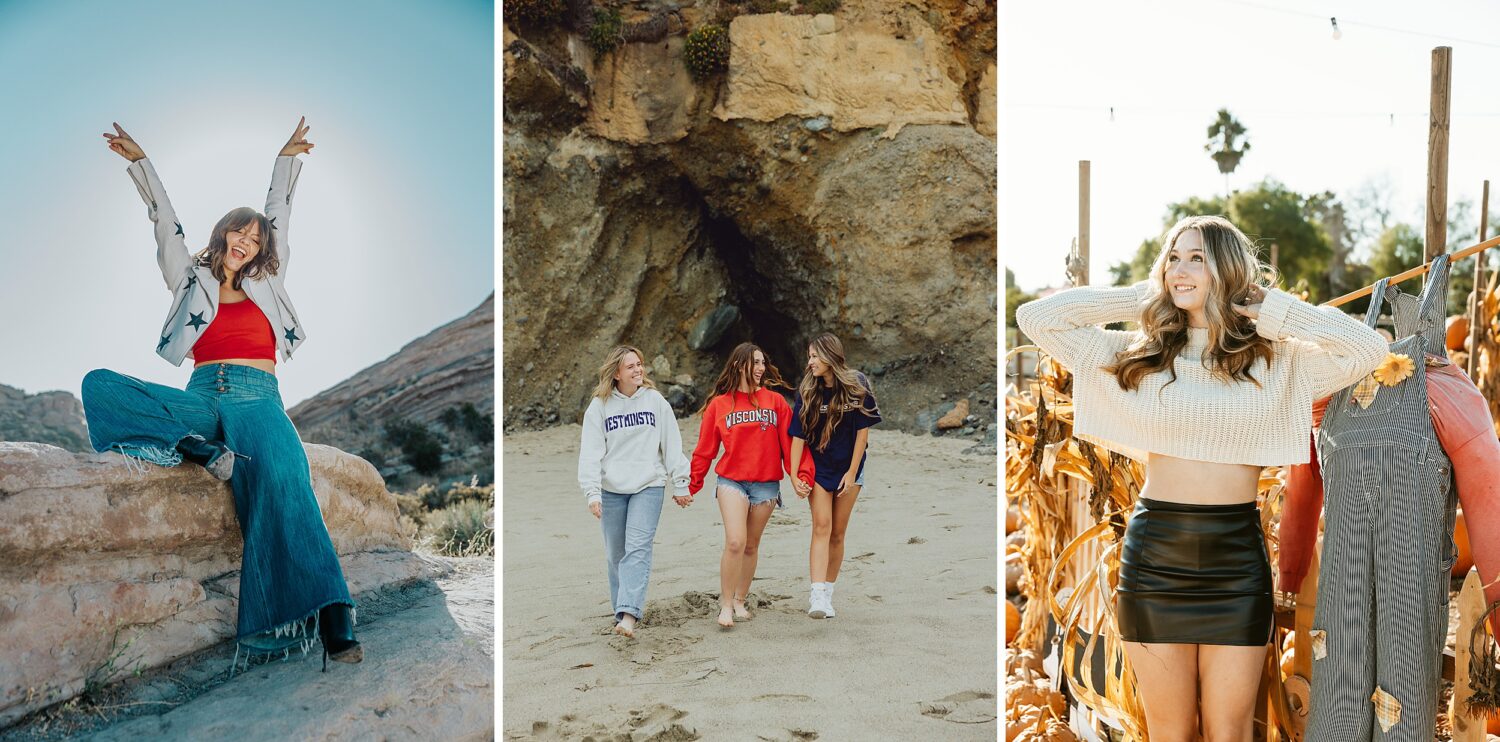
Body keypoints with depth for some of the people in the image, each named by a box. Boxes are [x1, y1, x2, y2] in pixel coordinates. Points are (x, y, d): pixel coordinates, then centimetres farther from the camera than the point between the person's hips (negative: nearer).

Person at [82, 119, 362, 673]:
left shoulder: (265, 287, 26)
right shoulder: (191, 283, 25)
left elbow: (279, 213, 30)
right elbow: (164, 220, 23)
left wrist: (287, 159, 33)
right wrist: (139, 161, 21)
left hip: (257, 398, -2)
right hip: (201, 397, 2)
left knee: (283, 477, -36)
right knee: (99, 385, -24)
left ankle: (334, 624, -46)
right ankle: (209, 453, -36)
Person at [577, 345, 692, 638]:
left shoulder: (655, 400, 3)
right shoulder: (599, 406, 1)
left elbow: (672, 446, 5)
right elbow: (590, 452, -2)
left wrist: (681, 484, 4)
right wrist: (592, 493, -11)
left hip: (649, 486, -1)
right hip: (611, 490, 1)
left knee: (638, 548, -15)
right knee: (615, 554, 8)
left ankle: (629, 614, -23)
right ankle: (622, 608, 23)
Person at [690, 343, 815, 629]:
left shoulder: (775, 401, 4)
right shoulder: (719, 404, 2)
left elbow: (791, 442, 2)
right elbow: (705, 449, 6)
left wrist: (802, 474, -9)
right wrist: (692, 485, 6)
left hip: (766, 484, 2)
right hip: (731, 481, -2)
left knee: (751, 546, 11)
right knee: (734, 542, -16)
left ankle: (740, 600, 26)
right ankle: (726, 604, -2)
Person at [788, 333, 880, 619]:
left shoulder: (857, 385, -9)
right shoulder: (807, 390, -6)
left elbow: (863, 431, -7)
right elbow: (798, 435, -8)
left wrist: (852, 472, -8)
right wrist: (795, 477, -14)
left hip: (848, 467, 0)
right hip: (818, 467, 0)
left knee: (838, 533, 6)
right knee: (822, 527, -14)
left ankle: (827, 593, 16)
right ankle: (817, 596, -21)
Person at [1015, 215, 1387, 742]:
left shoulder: (1276, 359, 6)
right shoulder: (1135, 355, 6)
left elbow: (1369, 349, -4)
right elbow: (1035, 317, 2)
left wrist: (1273, 308, 0)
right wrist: (1139, 298, 5)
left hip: (1237, 559, 0)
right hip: (1154, 556, 0)